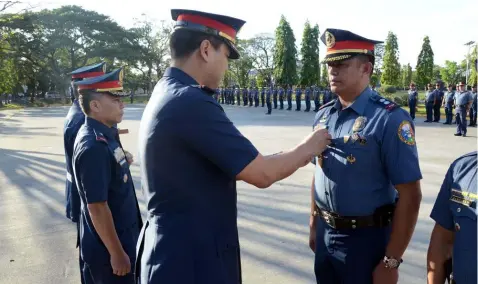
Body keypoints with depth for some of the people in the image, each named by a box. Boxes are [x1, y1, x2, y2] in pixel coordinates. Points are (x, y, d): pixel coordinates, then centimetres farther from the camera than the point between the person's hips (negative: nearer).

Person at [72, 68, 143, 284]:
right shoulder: (94, 147, -26)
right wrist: (117, 253, -21)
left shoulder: (104, 134, 2)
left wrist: (122, 163, 4)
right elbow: (97, 207, -26)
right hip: (107, 247, -9)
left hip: (121, 235, 9)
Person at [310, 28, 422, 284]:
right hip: (326, 234, 6)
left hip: (367, 238, -5)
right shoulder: (323, 115, 2)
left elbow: (409, 195, -17)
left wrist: (391, 262, -16)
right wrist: (314, 226, 12)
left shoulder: (389, 119, -16)